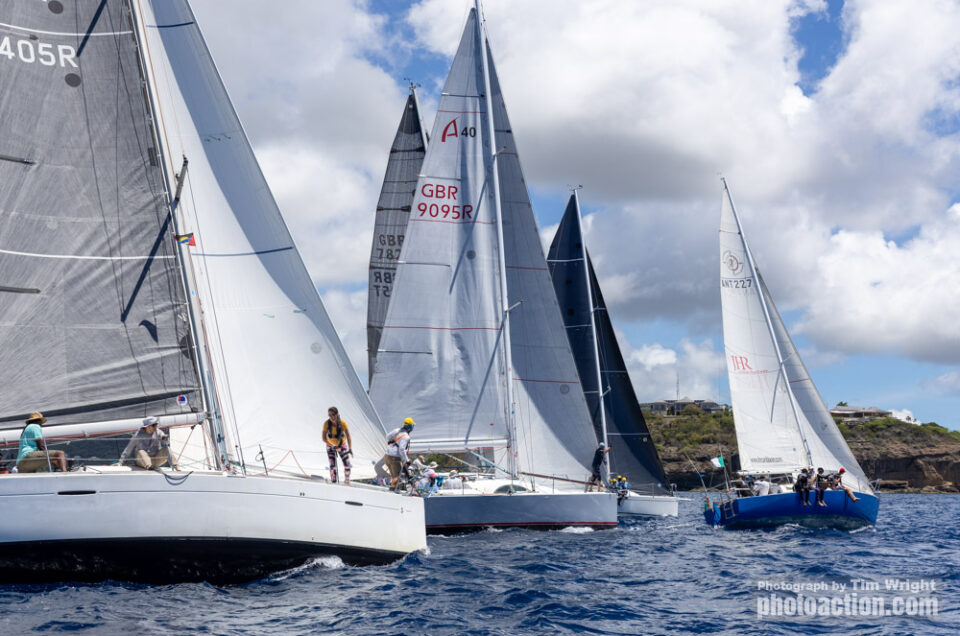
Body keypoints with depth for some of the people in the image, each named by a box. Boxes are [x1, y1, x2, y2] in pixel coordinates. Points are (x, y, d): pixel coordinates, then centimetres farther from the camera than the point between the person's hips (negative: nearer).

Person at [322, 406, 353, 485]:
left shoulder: (343, 423, -24)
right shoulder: (326, 424, -23)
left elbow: (348, 437, -28)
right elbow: (324, 438, -28)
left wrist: (350, 449, -38)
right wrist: (333, 446, -40)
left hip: (342, 445, 0)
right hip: (331, 446, 0)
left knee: (347, 464, -7)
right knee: (333, 465, -14)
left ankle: (347, 480, 19)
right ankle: (333, 482, -1)